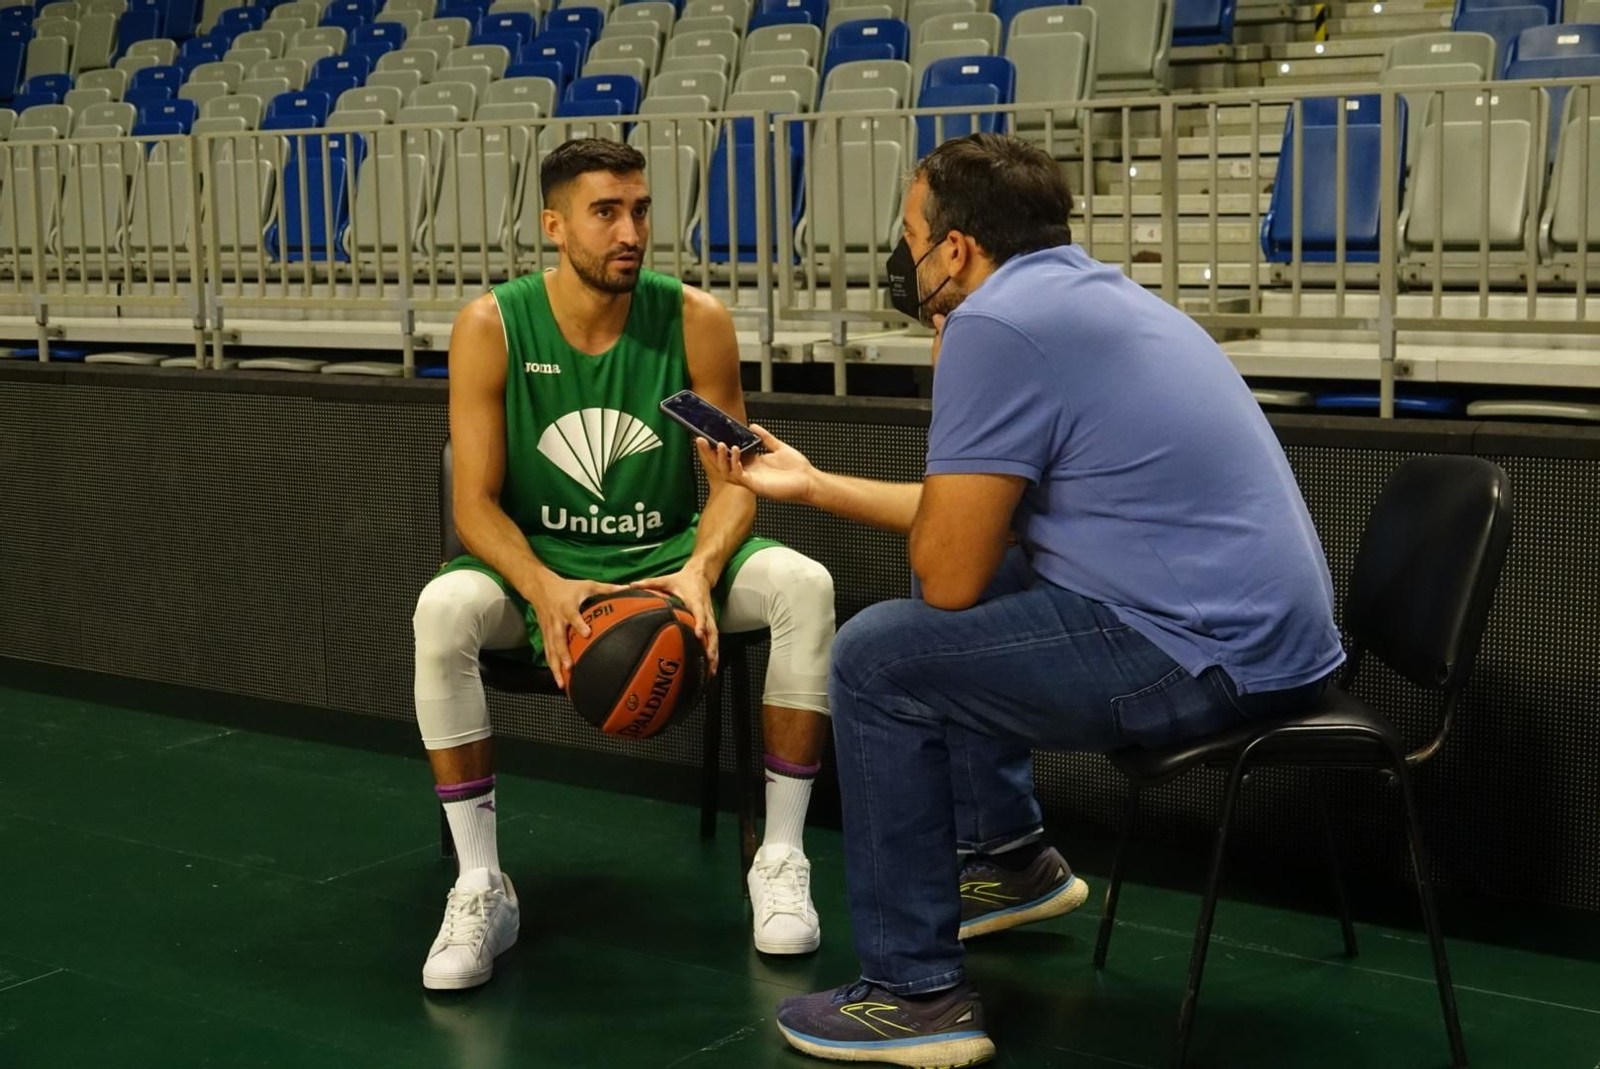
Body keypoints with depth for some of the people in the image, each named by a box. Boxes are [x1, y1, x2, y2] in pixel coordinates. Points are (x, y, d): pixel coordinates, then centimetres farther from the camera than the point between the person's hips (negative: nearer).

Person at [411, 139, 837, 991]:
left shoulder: (694, 321, -10)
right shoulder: (492, 328, -12)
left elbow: (733, 480, -6)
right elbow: (476, 503, -12)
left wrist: (699, 571, -28)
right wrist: (544, 588, -32)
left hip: (668, 556, 1)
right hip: (540, 566, -1)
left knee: (803, 586, -27)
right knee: (442, 609, -32)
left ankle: (781, 858, -13)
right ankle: (481, 885, -19)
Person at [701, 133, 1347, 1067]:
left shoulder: (996, 322, -14)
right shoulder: (1088, 293, 16)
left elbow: (948, 576, -12)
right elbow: (975, 519, 25)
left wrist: (948, 366, 2)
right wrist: (811, 484, 30)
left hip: (1207, 655, -10)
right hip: (1266, 629, 10)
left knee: (879, 658, -1)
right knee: (953, 612, 25)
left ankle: (915, 994, 5)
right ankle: (1008, 858, 37)